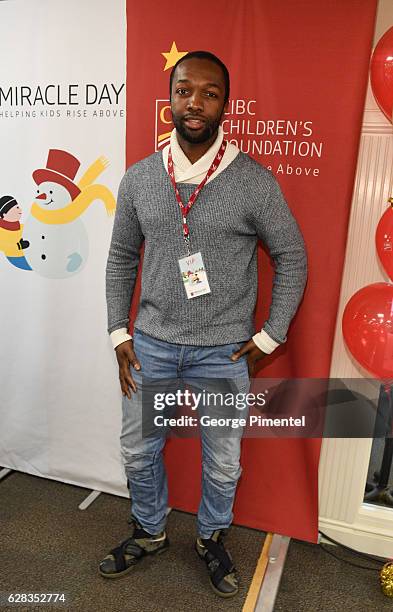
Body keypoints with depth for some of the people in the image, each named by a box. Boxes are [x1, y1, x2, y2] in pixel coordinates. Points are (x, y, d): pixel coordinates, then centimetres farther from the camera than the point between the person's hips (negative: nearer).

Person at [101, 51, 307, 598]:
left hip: (224, 352, -2)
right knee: (138, 450, 17)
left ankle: (212, 538, 45)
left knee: (223, 463, 14)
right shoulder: (138, 179, -1)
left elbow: (292, 259, -2)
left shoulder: (254, 181, -10)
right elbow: (121, 259, 8)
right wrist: (120, 334, 4)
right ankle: (150, 532, 46)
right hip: (151, 344, 3)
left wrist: (269, 337, -4)